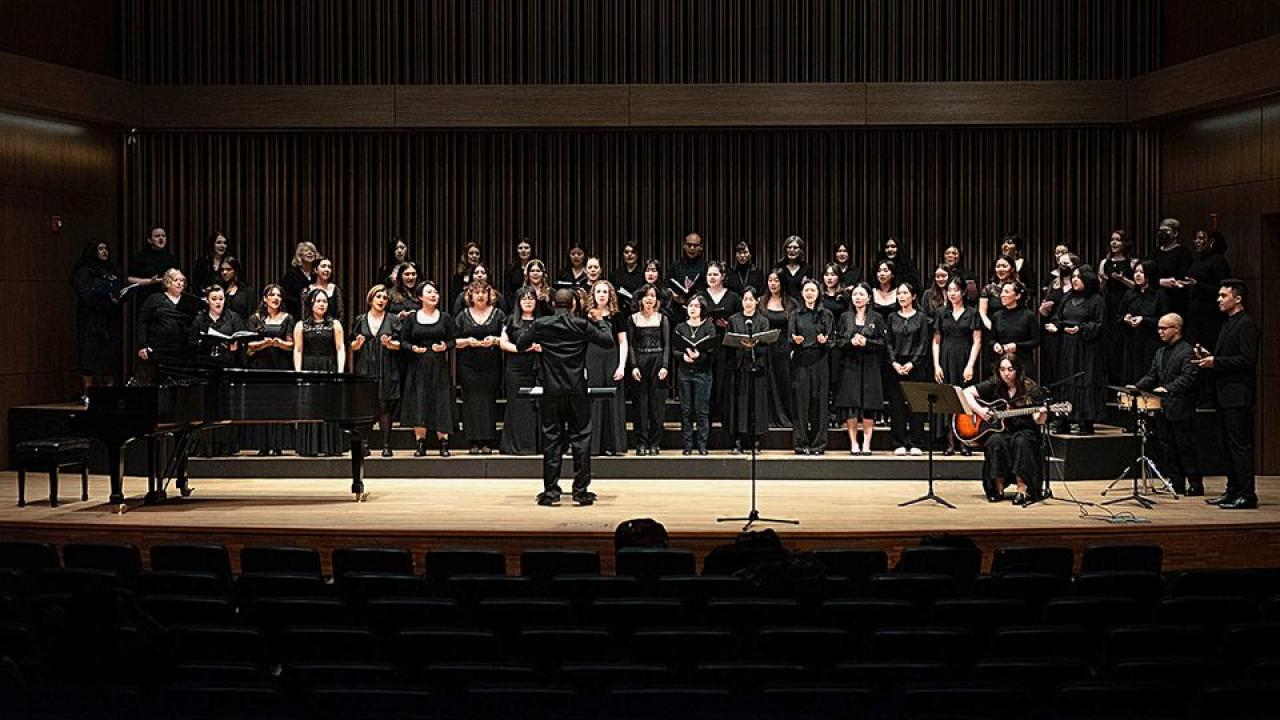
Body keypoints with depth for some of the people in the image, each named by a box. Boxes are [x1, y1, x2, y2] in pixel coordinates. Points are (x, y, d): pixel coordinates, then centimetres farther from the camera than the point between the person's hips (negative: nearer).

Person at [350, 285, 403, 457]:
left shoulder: (392, 320, 7)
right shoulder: (360, 320, 11)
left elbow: (400, 344, 3)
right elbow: (353, 346, 12)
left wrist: (390, 344, -17)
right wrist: (357, 344, -10)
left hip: (386, 371, -1)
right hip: (365, 369, 1)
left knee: (385, 407, -3)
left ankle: (386, 445, 0)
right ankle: (364, 444, 4)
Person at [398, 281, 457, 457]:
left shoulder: (445, 317, 6)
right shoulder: (411, 318, 5)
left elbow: (454, 340, 7)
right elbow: (403, 341, 6)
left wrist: (445, 346, -14)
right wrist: (413, 348, -13)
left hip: (439, 366, 0)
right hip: (418, 367, 0)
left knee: (441, 403, -4)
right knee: (418, 404, -3)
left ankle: (443, 444, 1)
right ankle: (420, 444, 4)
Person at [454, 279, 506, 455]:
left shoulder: (498, 314, 7)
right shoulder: (463, 315, 8)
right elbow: (454, 341, 6)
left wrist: (495, 340, -14)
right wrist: (467, 341, -12)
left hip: (491, 366, 0)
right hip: (468, 366, 0)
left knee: (489, 401, -3)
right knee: (471, 402, -3)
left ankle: (487, 442, 1)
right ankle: (474, 442, 0)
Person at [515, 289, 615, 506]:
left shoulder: (541, 324, -2)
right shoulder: (582, 325, -5)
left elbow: (520, 345, 5)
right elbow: (609, 343, -2)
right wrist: (600, 321, 11)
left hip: (551, 391, 1)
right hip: (577, 390, -1)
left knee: (551, 439, 6)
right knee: (581, 439, 6)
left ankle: (550, 490, 5)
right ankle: (581, 490, 4)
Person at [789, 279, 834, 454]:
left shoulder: (825, 314, 8)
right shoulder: (796, 315, 10)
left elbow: (831, 341, 4)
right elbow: (788, 339, 6)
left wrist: (824, 340, -17)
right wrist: (795, 340, -16)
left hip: (819, 361, -1)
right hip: (800, 361, 1)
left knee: (818, 401, -1)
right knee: (801, 401, -1)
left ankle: (818, 444, 3)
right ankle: (801, 443, 3)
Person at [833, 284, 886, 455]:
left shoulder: (877, 318, 6)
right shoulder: (845, 317, 10)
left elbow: (882, 343, 1)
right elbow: (838, 341, 6)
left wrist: (866, 342, -14)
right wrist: (851, 342, -13)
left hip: (870, 367, -1)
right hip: (849, 366, 1)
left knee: (869, 405, -3)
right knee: (850, 404, -4)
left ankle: (867, 443, 2)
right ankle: (853, 443, 2)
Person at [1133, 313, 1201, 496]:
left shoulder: (1187, 351, -9)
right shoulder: (1160, 352, 17)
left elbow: (1187, 378, -19)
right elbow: (1151, 376, 16)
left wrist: (1167, 388, -30)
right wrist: (1135, 387, -1)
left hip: (1181, 407, -8)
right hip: (1163, 407, 8)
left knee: (1186, 447, -3)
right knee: (1168, 447, 10)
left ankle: (1196, 485, 4)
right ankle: (1176, 483, 16)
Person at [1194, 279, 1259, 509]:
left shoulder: (1246, 325, -11)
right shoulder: (1228, 324, 19)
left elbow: (1249, 360, -19)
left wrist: (1216, 361, -19)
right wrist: (1207, 357, 7)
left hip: (1237, 396, -10)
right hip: (1224, 396, 10)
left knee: (1240, 446, -8)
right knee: (1228, 446, 12)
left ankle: (1247, 495, -6)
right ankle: (1233, 492, 18)